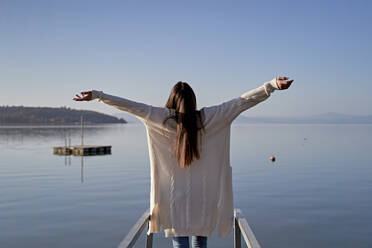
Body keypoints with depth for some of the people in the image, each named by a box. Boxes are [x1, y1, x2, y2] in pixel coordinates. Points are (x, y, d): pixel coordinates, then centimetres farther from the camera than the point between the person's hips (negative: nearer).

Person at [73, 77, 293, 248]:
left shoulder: (163, 119, -4)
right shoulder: (209, 118, -1)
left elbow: (131, 106, -3)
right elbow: (242, 102, -3)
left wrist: (98, 95, 2)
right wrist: (272, 85, -2)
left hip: (174, 197, -1)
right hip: (203, 197, 2)